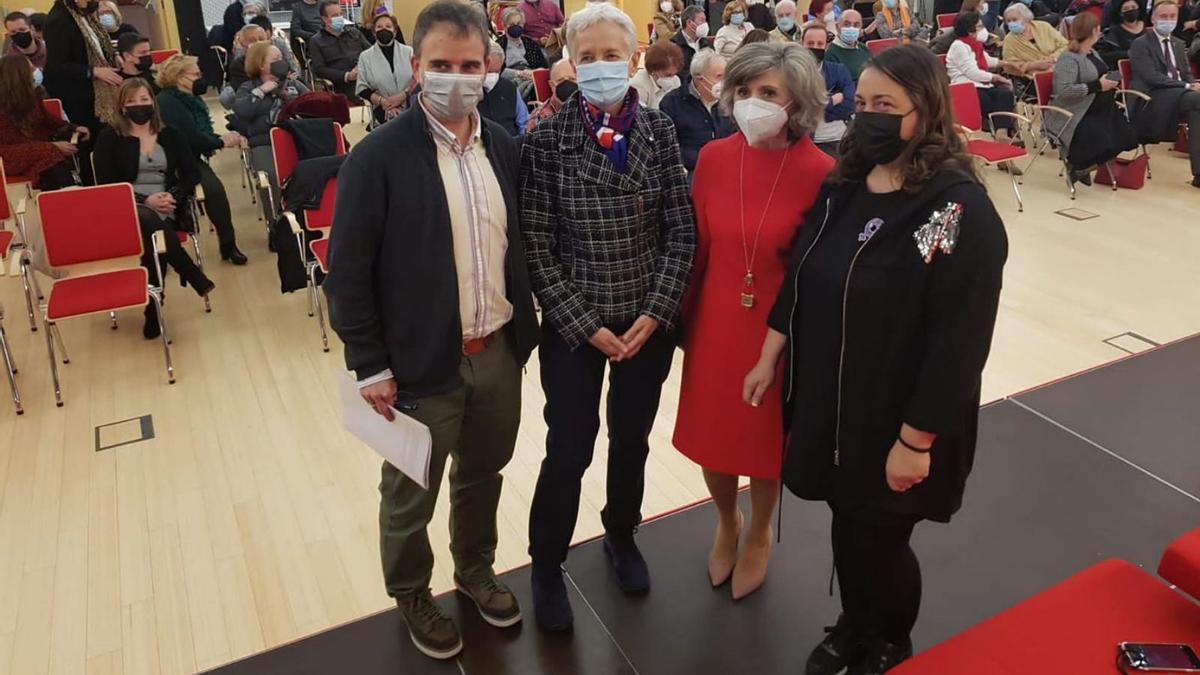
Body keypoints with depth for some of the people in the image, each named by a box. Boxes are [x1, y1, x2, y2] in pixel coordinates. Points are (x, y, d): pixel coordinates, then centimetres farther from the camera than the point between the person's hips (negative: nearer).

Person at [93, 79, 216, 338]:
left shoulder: (169, 135, 15)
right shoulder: (109, 137, 6)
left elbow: (191, 174, 10)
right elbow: (106, 186, -1)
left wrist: (174, 196, -11)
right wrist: (145, 200, -15)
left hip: (166, 209, 2)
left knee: (152, 235, -34)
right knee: (149, 222, -39)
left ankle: (154, 311, -24)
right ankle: (196, 278, -29)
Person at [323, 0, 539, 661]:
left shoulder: (505, 146, 1)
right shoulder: (378, 156, -14)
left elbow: (519, 244, 8)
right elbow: (348, 272, -12)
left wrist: (523, 327, 7)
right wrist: (370, 366, -12)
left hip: (498, 351, 5)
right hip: (421, 362, -4)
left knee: (483, 476, 23)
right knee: (409, 495, 16)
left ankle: (476, 570, 48)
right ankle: (411, 595, 41)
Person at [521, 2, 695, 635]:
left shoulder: (659, 131, 0)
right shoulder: (547, 138, -8)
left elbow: (680, 232, 0)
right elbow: (537, 246, -9)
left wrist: (655, 313, -9)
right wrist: (584, 325, -12)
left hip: (648, 323, 3)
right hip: (574, 327, -2)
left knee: (632, 442, 17)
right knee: (568, 452, 4)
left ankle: (621, 536, 43)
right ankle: (546, 565, 28)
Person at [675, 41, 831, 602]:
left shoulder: (820, 172, -15)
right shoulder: (713, 159, -5)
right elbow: (698, 248, 3)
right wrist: (683, 318, 7)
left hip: (783, 328, -3)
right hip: (715, 322, 3)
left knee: (768, 438, 16)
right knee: (712, 435, 16)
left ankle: (759, 534, 45)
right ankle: (727, 522, 48)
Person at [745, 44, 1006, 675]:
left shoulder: (961, 209, -20)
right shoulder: (842, 184, 2)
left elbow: (958, 341, -20)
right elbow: (798, 279, 9)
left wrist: (916, 439, -19)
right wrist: (770, 359, 10)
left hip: (895, 418, -5)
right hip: (826, 399, 6)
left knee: (881, 540, 12)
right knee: (847, 523, 20)